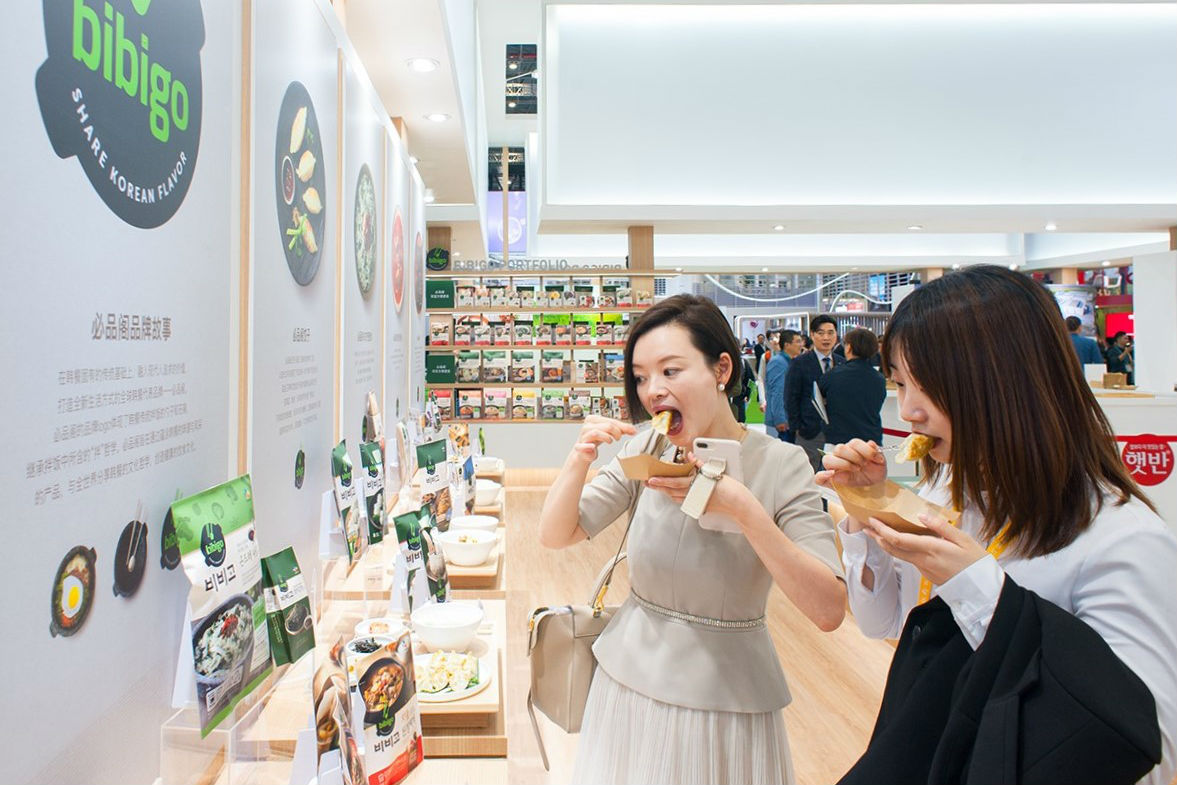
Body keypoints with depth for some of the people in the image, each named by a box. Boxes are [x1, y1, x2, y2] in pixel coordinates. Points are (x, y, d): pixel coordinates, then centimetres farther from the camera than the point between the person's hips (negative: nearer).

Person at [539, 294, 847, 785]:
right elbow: (555, 536, -4)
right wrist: (579, 458, -20)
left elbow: (829, 611, -22)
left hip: (726, 697, -3)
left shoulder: (780, 465, -15)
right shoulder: (646, 451, -5)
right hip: (629, 681, 3)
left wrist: (742, 507, -31)